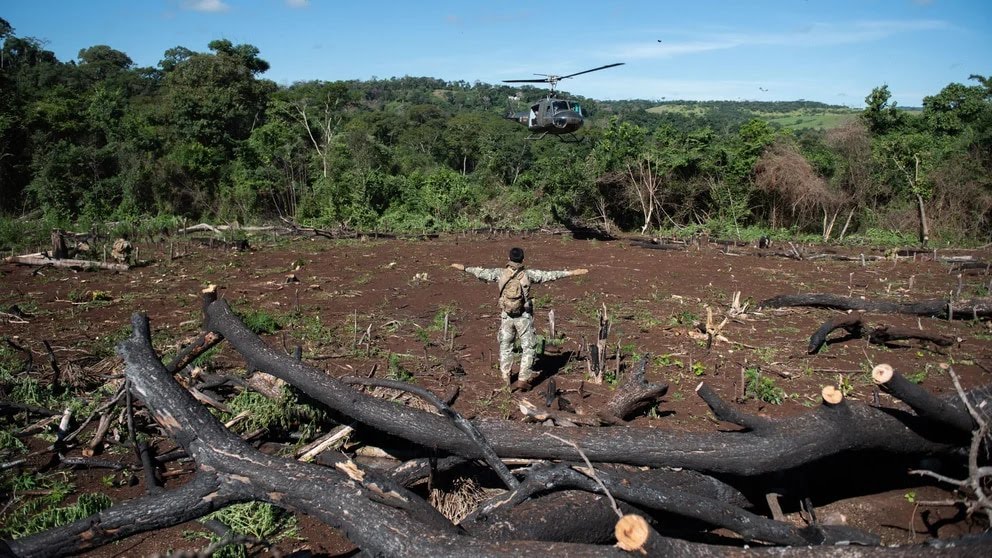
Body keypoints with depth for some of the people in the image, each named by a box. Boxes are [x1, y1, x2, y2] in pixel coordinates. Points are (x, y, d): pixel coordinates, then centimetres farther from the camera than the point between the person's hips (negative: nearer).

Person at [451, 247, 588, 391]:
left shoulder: (500, 273, -5)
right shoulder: (528, 274, -11)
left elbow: (482, 272, 7)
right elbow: (549, 275, -8)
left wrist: (464, 268, 23)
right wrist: (572, 273, -2)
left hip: (506, 316, 2)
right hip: (524, 317, -2)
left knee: (505, 346, 17)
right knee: (527, 348, 9)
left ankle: (505, 378, 23)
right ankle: (522, 379, 5)